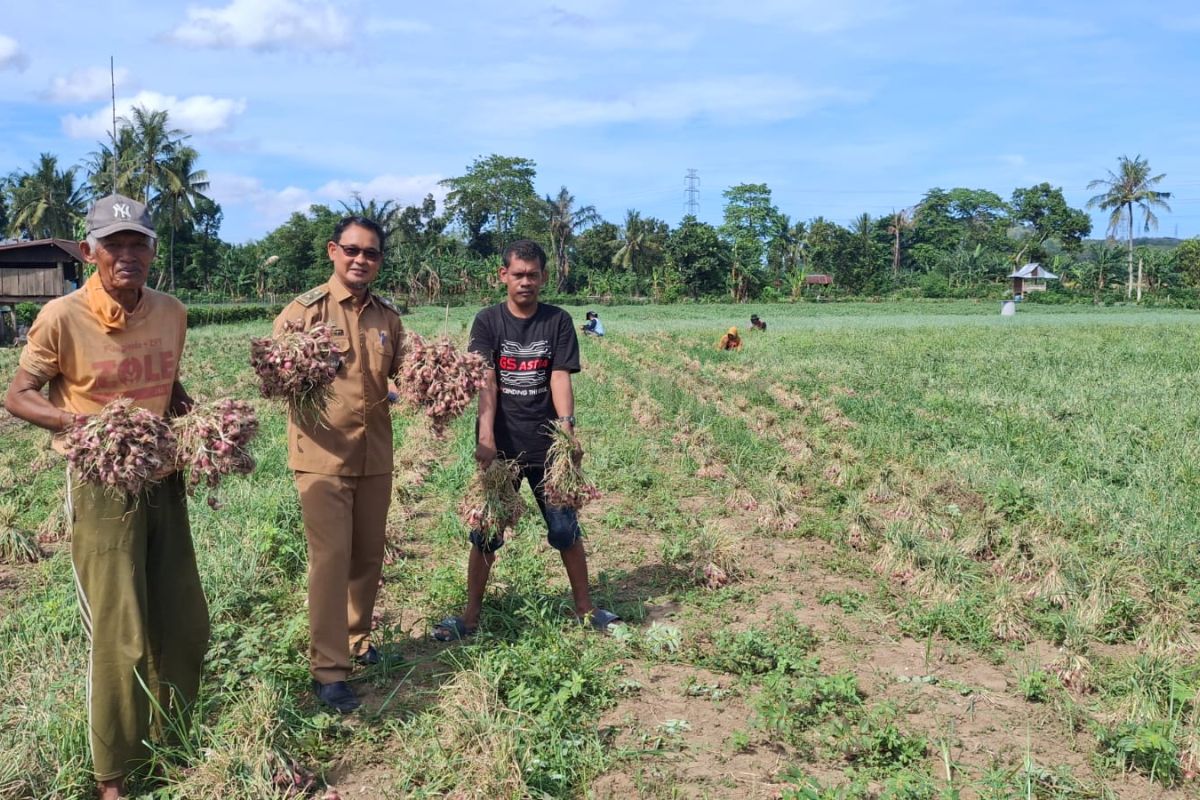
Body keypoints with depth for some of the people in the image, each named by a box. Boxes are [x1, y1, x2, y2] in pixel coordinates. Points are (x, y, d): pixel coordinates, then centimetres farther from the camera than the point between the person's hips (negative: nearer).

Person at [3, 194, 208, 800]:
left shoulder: (172, 313, 3)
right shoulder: (62, 317, -13)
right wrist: (78, 421, -23)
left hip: (164, 482, 6)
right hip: (101, 486, -6)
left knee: (185, 624, 13)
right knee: (120, 637, -1)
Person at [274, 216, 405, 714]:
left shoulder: (388, 317, 8)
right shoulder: (303, 311, -6)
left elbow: (401, 375, 17)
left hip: (375, 455, 5)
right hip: (322, 454, -5)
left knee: (368, 556, 13)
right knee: (331, 559, -6)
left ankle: (357, 640, 33)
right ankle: (327, 670, 2)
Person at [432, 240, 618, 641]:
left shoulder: (558, 321, 1)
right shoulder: (488, 321, -1)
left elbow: (560, 378, -7)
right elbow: (485, 380, -11)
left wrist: (567, 427, -23)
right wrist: (486, 436, -24)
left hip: (547, 444, 0)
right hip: (500, 445, 0)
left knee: (567, 529, 7)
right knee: (484, 532, 6)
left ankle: (585, 608, 22)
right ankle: (471, 616, 17)